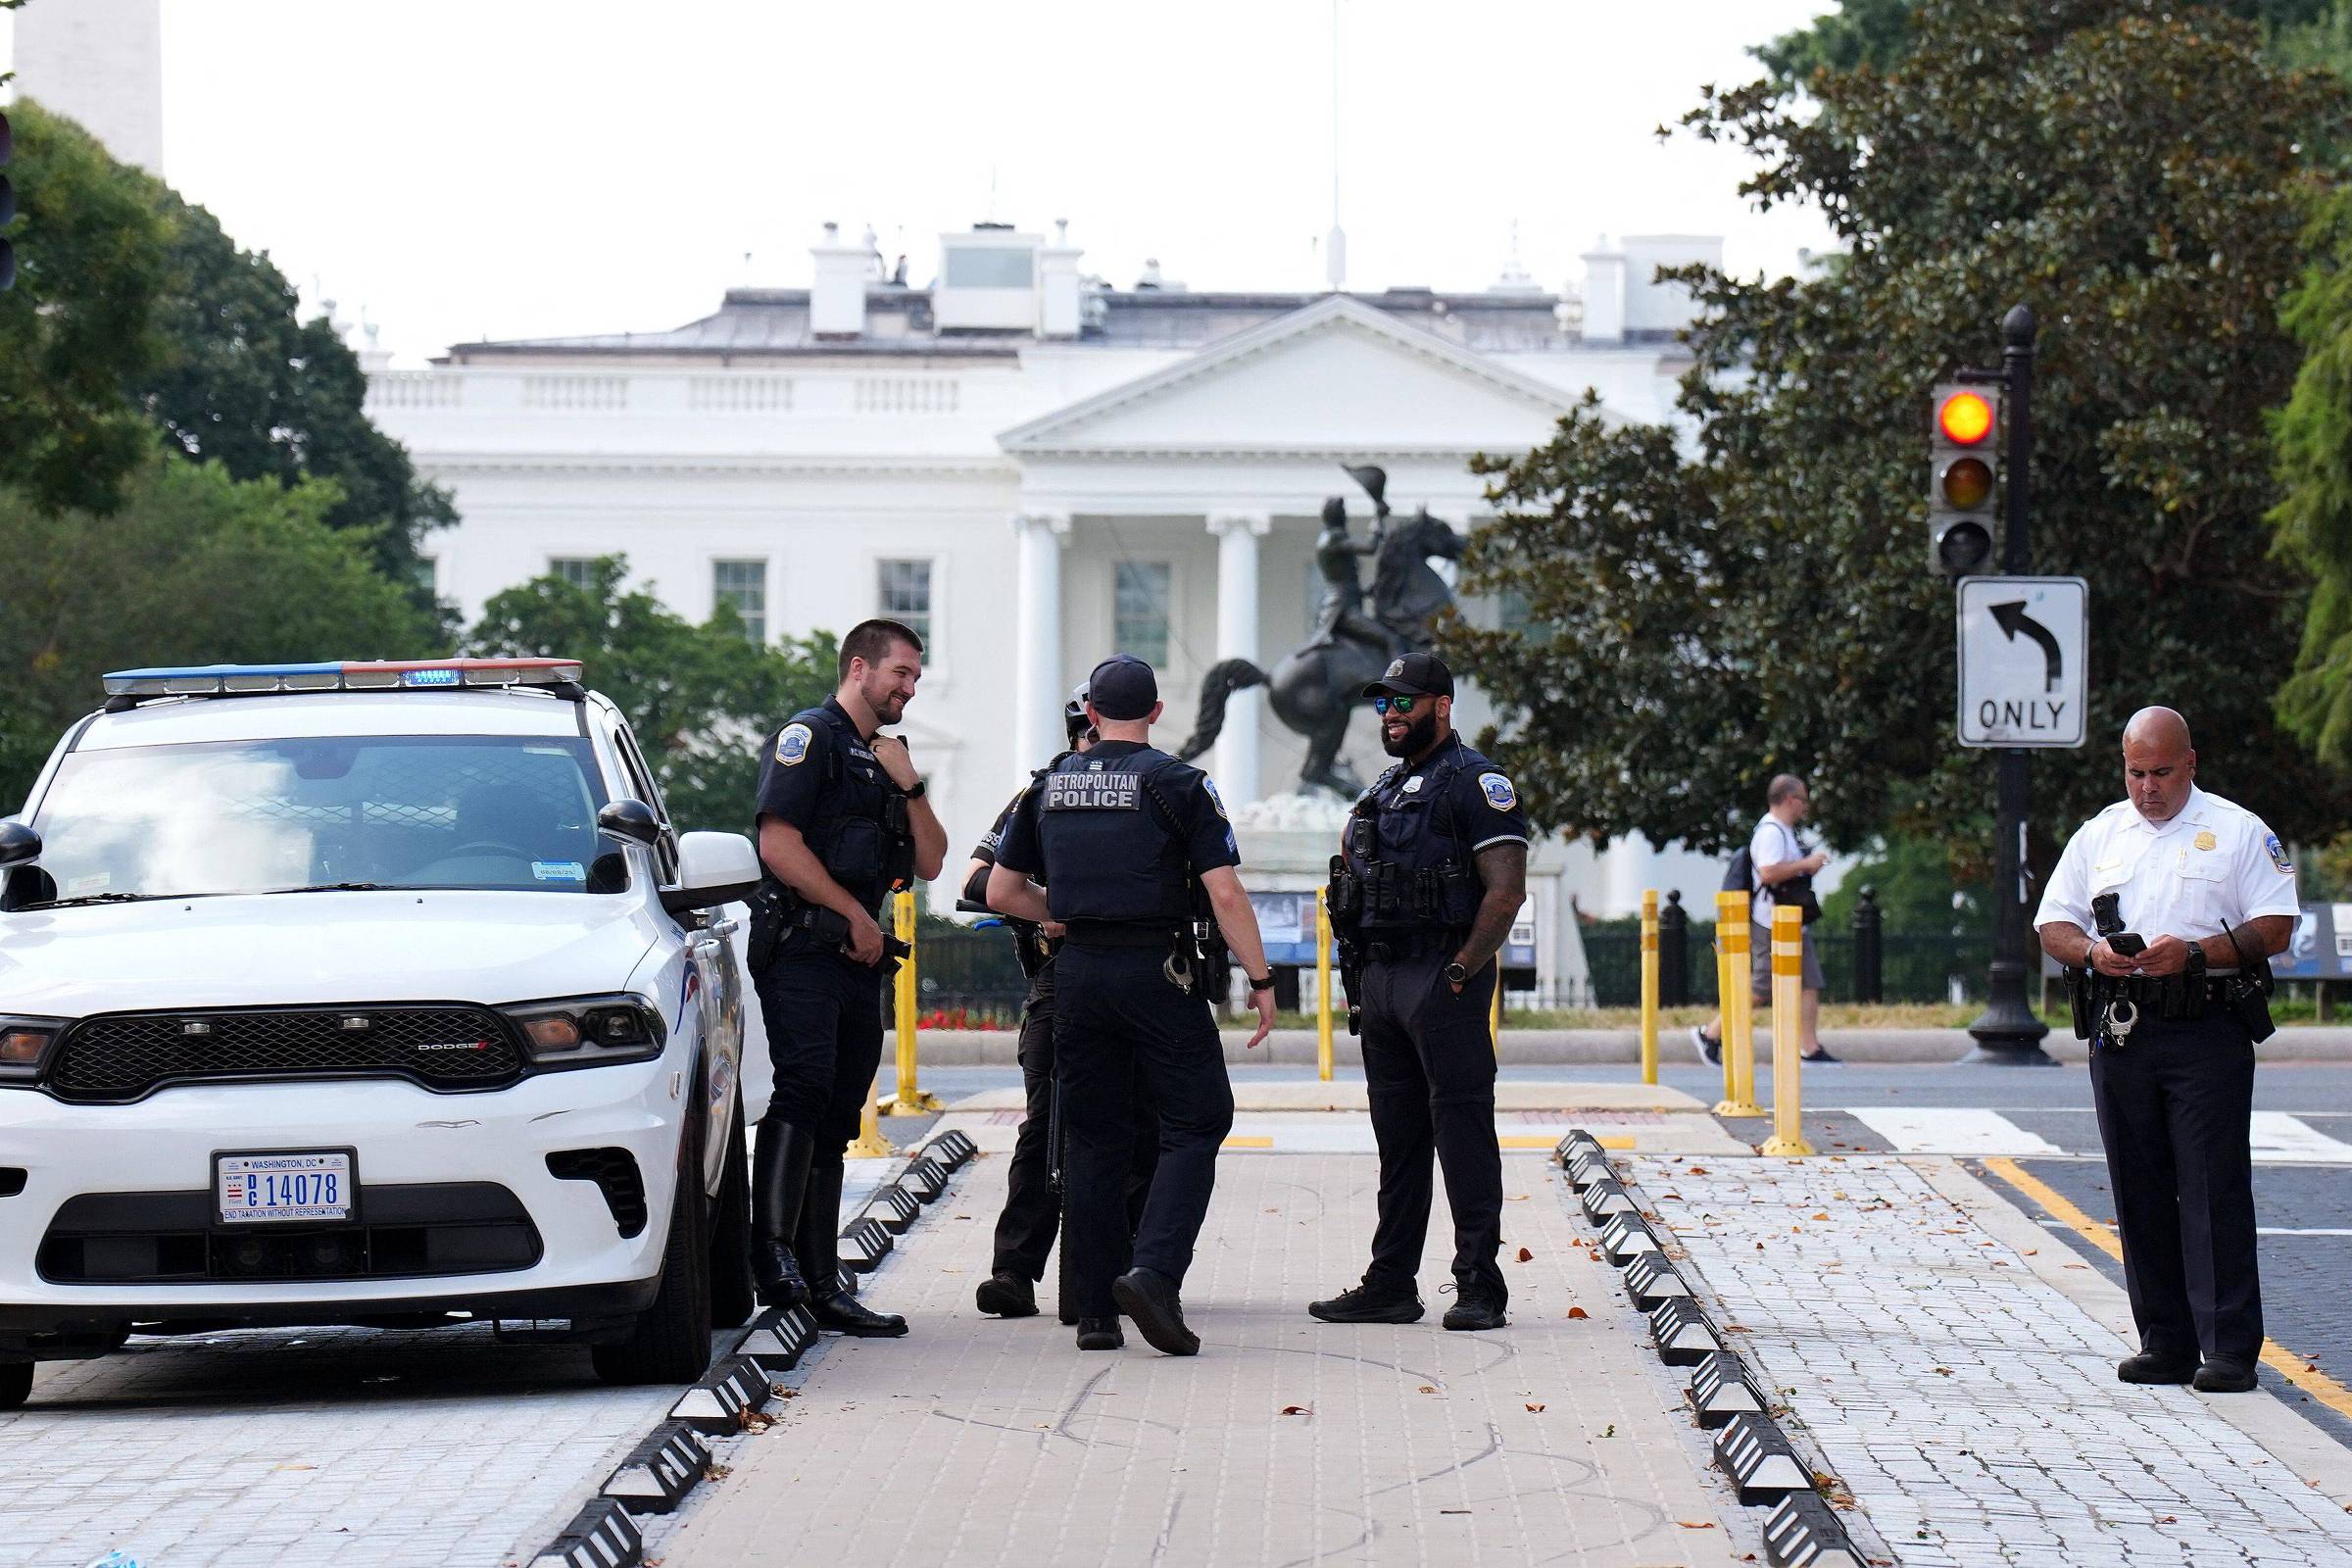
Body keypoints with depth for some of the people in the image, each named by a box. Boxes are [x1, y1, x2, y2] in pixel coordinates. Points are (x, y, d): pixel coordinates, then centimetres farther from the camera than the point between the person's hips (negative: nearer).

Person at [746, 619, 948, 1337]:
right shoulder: (809, 737, -3)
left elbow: (930, 862, 19)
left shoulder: (884, 759, 24)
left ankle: (821, 1283, 7)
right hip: (801, 948, -9)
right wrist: (855, 913, -9)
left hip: (860, 958, 9)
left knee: (835, 1118, 7)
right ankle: (774, 1251, -29)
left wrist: (910, 787, 4)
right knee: (805, 1083, -23)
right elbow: (779, 845, -14)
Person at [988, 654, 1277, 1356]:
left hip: (1077, 974, 5)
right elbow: (1224, 893, -11)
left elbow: (1003, 891, 14)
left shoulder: (1049, 787, 10)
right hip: (1158, 970, -4)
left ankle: (1095, 1311, 8)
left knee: (1092, 1138, 10)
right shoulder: (1177, 783, -4)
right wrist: (1261, 981, -5)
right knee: (1195, 1123, 2)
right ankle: (1153, 1272, -17)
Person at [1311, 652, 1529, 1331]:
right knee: (1397, 1137, 10)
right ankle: (1390, 1285, 14)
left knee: (1462, 1129, -7)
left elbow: (1506, 890, -15)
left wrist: (1461, 972, -18)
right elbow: (1353, 860, 28)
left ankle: (1480, 1287, -5)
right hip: (1382, 981, 8)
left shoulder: (1474, 780, -7)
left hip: (1445, 979, -8)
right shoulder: (1386, 787, 19)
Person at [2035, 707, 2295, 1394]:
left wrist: (2194, 952, -15)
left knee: (2214, 1189, -8)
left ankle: (2230, 1349, -8)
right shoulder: (2099, 835, 16)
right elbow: (2052, 924, 16)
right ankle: (2164, 1343, 10)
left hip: (2208, 1032, -4)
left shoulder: (2238, 831, 4)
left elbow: (2275, 926, -2)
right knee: (2140, 1193, 5)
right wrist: (2093, 952, -7)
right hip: (2121, 1029, 4)